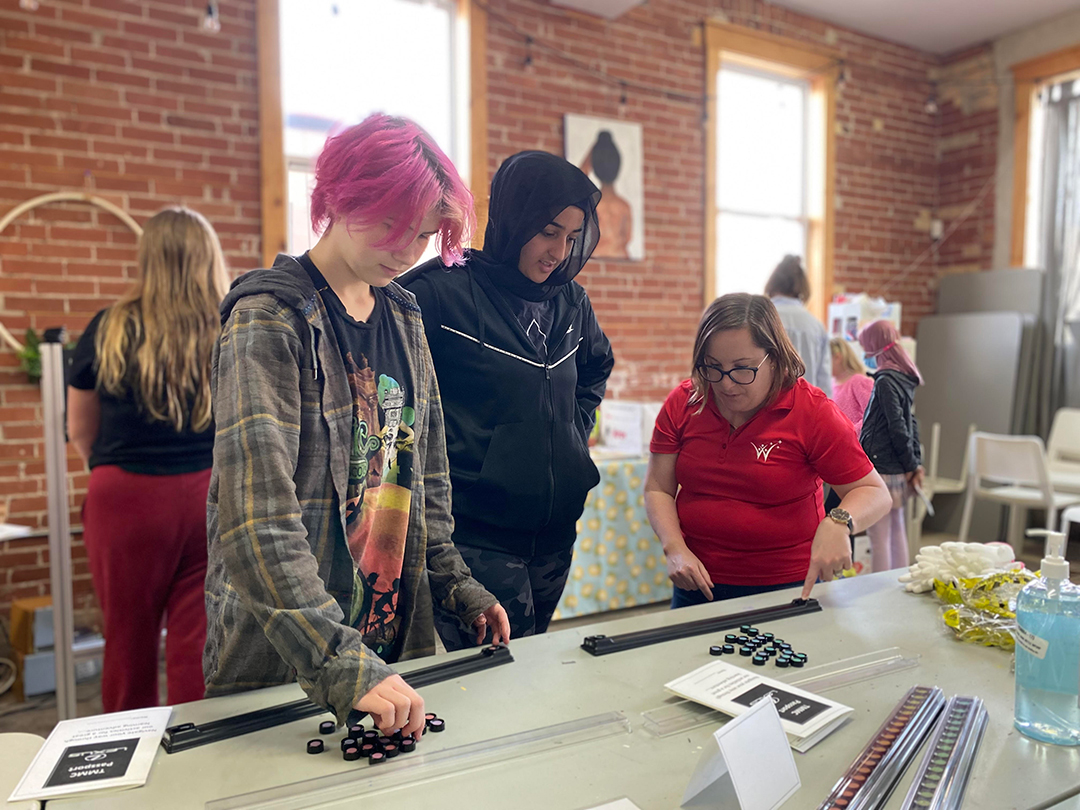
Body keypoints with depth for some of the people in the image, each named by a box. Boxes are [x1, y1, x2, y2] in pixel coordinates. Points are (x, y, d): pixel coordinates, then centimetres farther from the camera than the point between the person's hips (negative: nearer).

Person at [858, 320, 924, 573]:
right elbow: (910, 423, 13)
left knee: (879, 537, -4)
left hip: (880, 466, -10)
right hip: (896, 469, 10)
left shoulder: (885, 381, -16)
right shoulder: (902, 378, 12)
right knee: (896, 531, 17)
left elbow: (898, 428, -18)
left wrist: (911, 465, -8)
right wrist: (916, 464, 12)